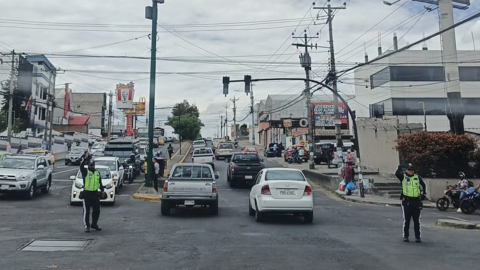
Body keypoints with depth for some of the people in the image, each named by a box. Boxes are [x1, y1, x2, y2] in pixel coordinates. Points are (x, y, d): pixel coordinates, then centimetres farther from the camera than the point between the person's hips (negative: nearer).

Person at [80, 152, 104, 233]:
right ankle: (87, 226, 7)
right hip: (87, 193, -5)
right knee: (86, 211, -1)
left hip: (95, 193, 5)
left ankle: (94, 224, 27)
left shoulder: (97, 173, 14)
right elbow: (81, 166, -24)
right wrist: (85, 159, -37)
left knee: (97, 210, 11)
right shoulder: (85, 171, -2)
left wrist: (102, 190, 6)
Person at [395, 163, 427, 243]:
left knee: (416, 220, 8)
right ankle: (405, 236, 14)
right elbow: (397, 174, -20)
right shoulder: (403, 176, 1)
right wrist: (400, 167, -11)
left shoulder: (417, 177, 9)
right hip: (406, 201, -2)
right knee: (406, 220, 5)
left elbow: (423, 185, 22)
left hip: (416, 201, 2)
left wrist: (424, 193, 12)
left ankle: (418, 236, 15)